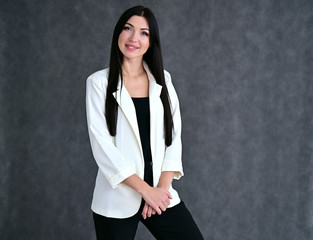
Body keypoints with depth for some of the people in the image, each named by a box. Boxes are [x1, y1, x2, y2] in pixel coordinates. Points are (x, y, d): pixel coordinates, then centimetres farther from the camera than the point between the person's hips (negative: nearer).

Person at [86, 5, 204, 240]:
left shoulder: (162, 80, 9)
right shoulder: (99, 82, -1)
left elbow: (174, 135, 4)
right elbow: (101, 143, -8)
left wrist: (162, 186, -8)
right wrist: (144, 189, -14)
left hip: (161, 194, 3)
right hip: (117, 200, -2)